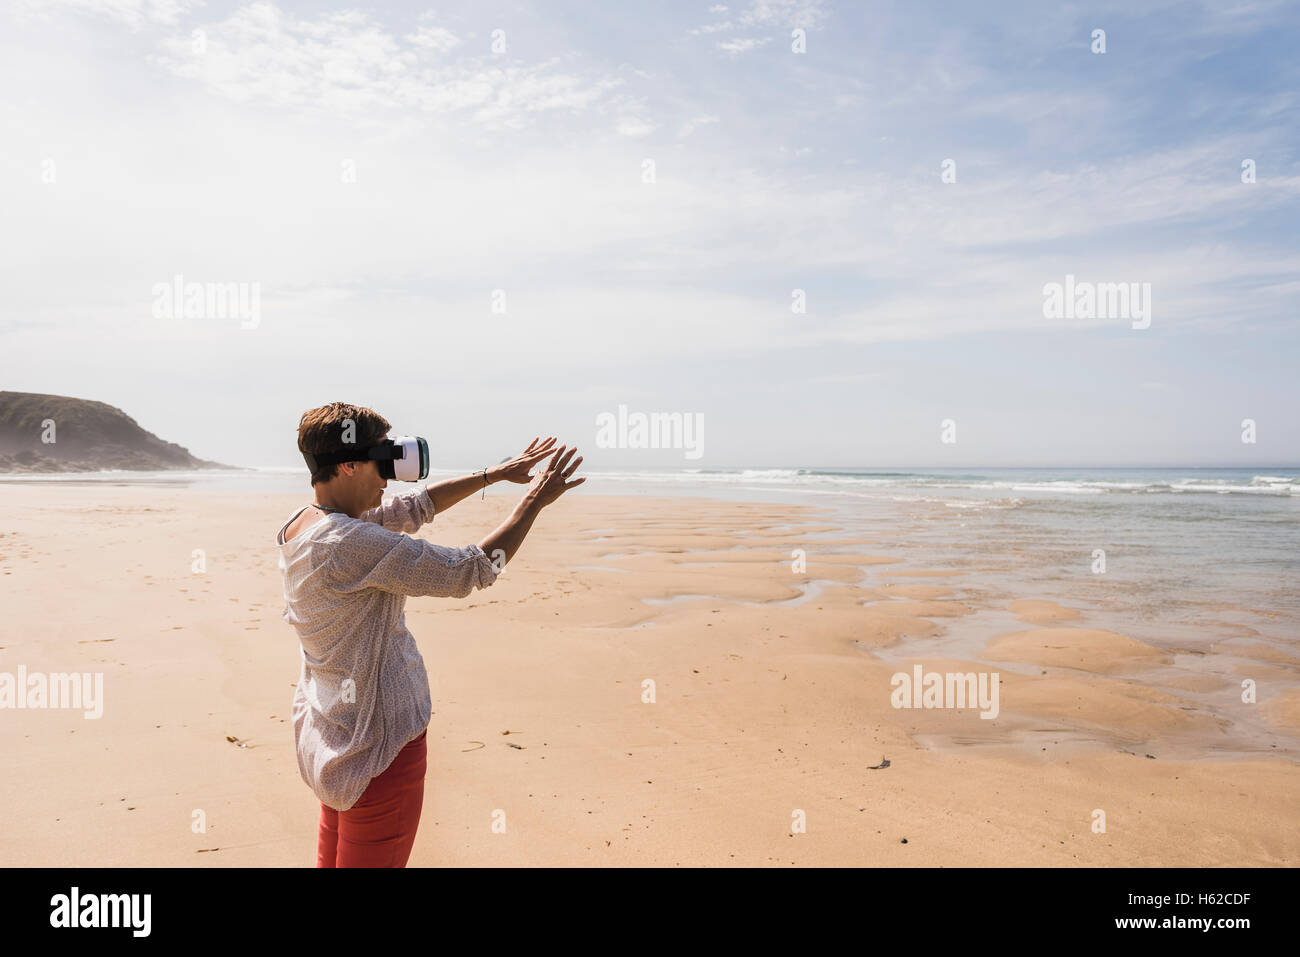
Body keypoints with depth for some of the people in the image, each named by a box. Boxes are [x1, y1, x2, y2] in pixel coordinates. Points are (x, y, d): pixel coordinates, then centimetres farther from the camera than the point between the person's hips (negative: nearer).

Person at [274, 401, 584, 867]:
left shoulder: (299, 525, 3)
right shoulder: (350, 542, -26)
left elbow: (412, 509, 11)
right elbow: (468, 570, -23)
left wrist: (498, 473, 10)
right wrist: (534, 500, -12)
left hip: (330, 727, 10)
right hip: (378, 741, -9)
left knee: (334, 856, 21)